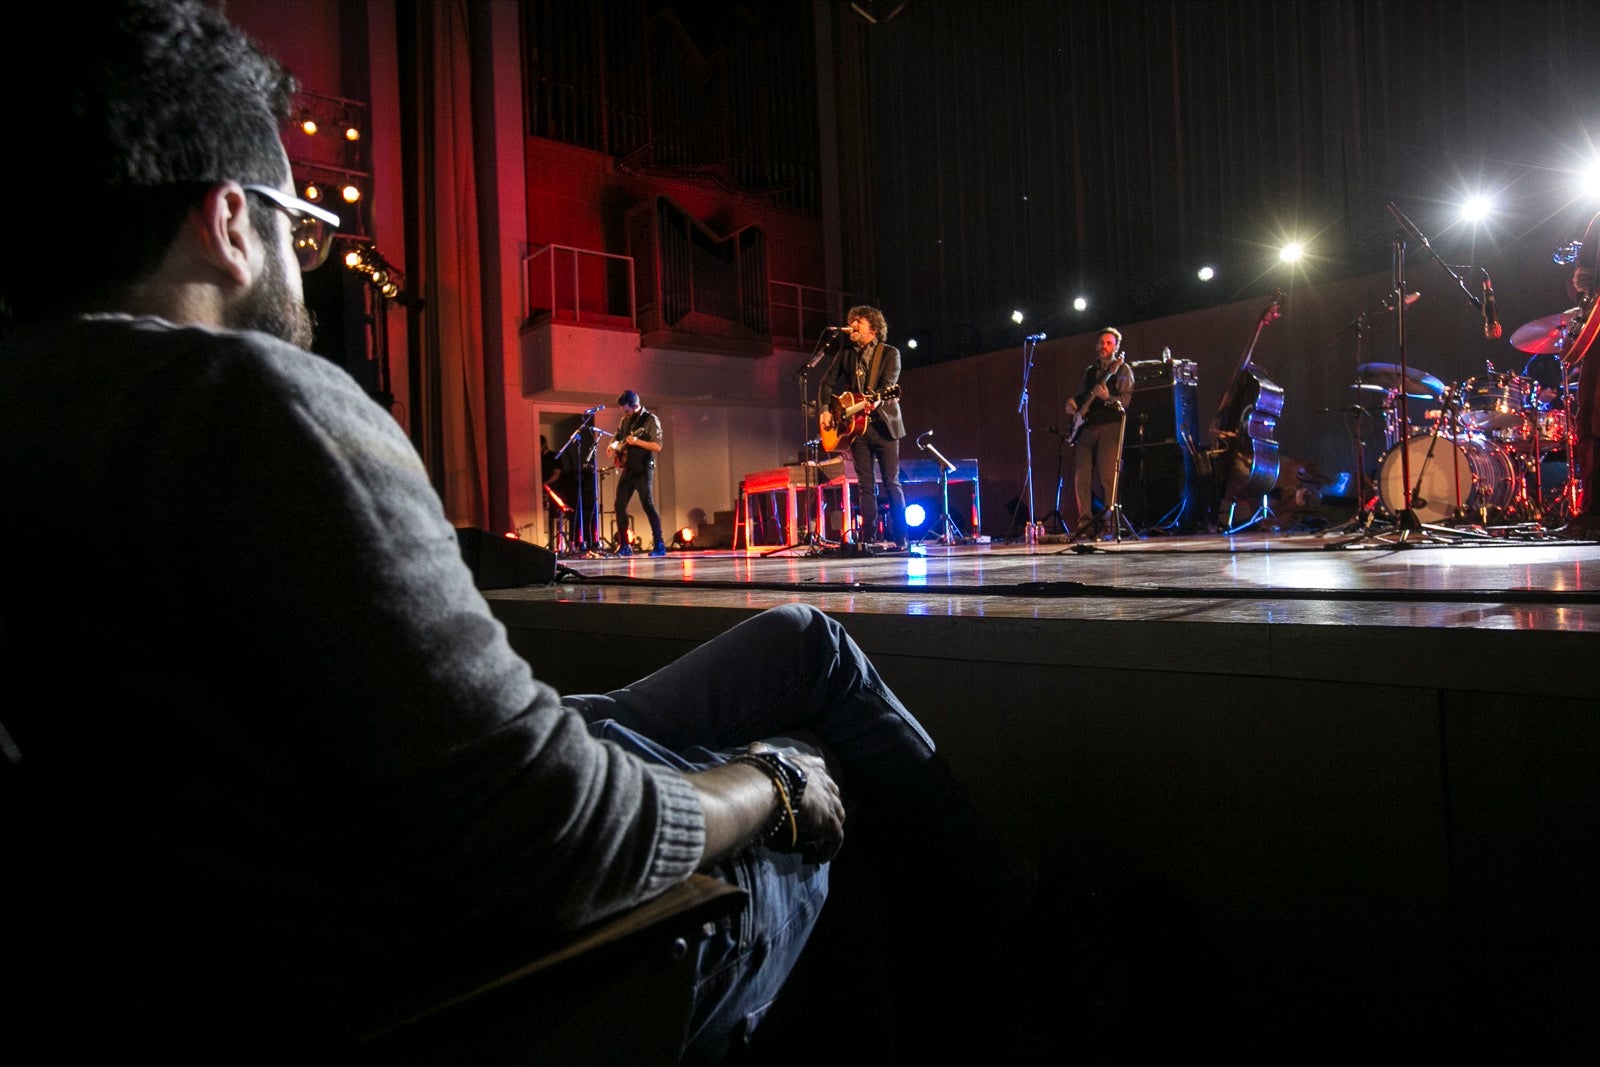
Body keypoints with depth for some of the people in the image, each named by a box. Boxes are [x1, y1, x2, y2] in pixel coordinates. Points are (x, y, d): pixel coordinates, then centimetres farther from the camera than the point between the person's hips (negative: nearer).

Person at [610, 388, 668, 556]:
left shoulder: (651, 419, -6)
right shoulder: (625, 421, 14)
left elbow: (657, 446, -13)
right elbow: (617, 437, 28)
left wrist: (637, 441, -23)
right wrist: (613, 445, 5)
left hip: (643, 469, -7)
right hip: (627, 468, 7)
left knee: (647, 504, -14)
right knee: (620, 505, 4)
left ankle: (660, 545, -11)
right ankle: (624, 546, 12)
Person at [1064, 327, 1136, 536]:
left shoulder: (1122, 369, 4)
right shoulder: (1089, 370, 22)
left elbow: (1126, 400, -7)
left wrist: (1108, 398, -26)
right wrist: (1073, 401, 15)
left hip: (1109, 426, -6)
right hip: (1085, 427, 6)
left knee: (1107, 477, -11)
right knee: (1080, 477, -2)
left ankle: (1108, 523, -7)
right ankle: (1085, 522, 3)